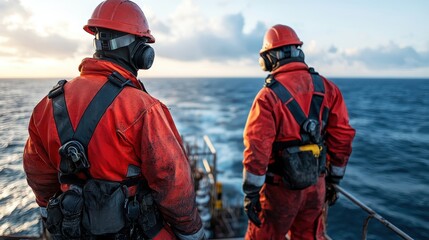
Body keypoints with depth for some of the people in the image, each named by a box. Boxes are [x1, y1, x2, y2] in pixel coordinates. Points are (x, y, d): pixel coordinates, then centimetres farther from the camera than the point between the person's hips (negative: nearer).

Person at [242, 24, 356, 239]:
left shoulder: (269, 95, -18)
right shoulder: (327, 88, -2)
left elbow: (257, 149, -20)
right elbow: (343, 136, 1)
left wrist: (250, 193, -11)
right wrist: (334, 179, 12)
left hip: (281, 187, -5)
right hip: (316, 184, 5)